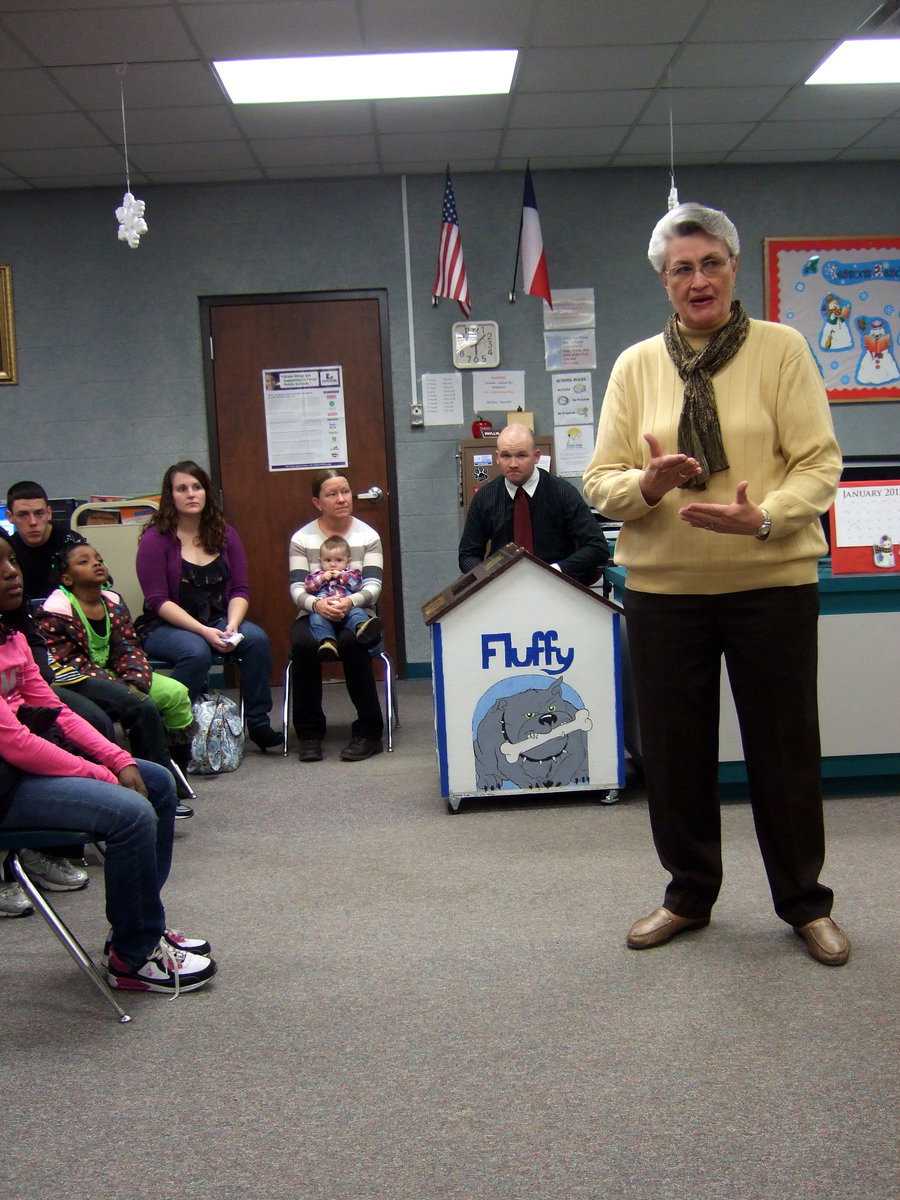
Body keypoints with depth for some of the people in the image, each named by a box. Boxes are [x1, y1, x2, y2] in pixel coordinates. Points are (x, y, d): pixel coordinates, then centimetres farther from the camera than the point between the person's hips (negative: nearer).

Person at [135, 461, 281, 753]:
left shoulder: (225, 534, 6)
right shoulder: (155, 539, -8)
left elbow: (240, 590, 3)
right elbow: (159, 601, -13)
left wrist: (232, 625, -18)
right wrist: (204, 631, -23)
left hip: (217, 621, 4)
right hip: (164, 627, -4)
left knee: (257, 638, -24)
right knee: (196, 651, -35)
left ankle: (258, 723, -14)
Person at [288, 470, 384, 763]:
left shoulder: (368, 536, 5)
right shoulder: (302, 538, 5)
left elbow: (373, 586, -6)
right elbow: (297, 588, -4)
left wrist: (350, 601, -28)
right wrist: (316, 603, -27)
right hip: (314, 615, 1)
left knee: (351, 642, -35)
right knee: (303, 644, -33)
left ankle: (368, 732, -24)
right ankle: (309, 733, -20)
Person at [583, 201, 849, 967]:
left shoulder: (781, 349, 0)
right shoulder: (636, 365, 6)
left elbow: (819, 462, -5)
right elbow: (601, 480, 4)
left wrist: (762, 517, -23)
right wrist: (646, 484, -19)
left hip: (771, 582, -2)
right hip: (663, 587, 2)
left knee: (784, 746, 8)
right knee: (674, 750, 11)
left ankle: (805, 902, 27)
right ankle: (690, 894, 31)